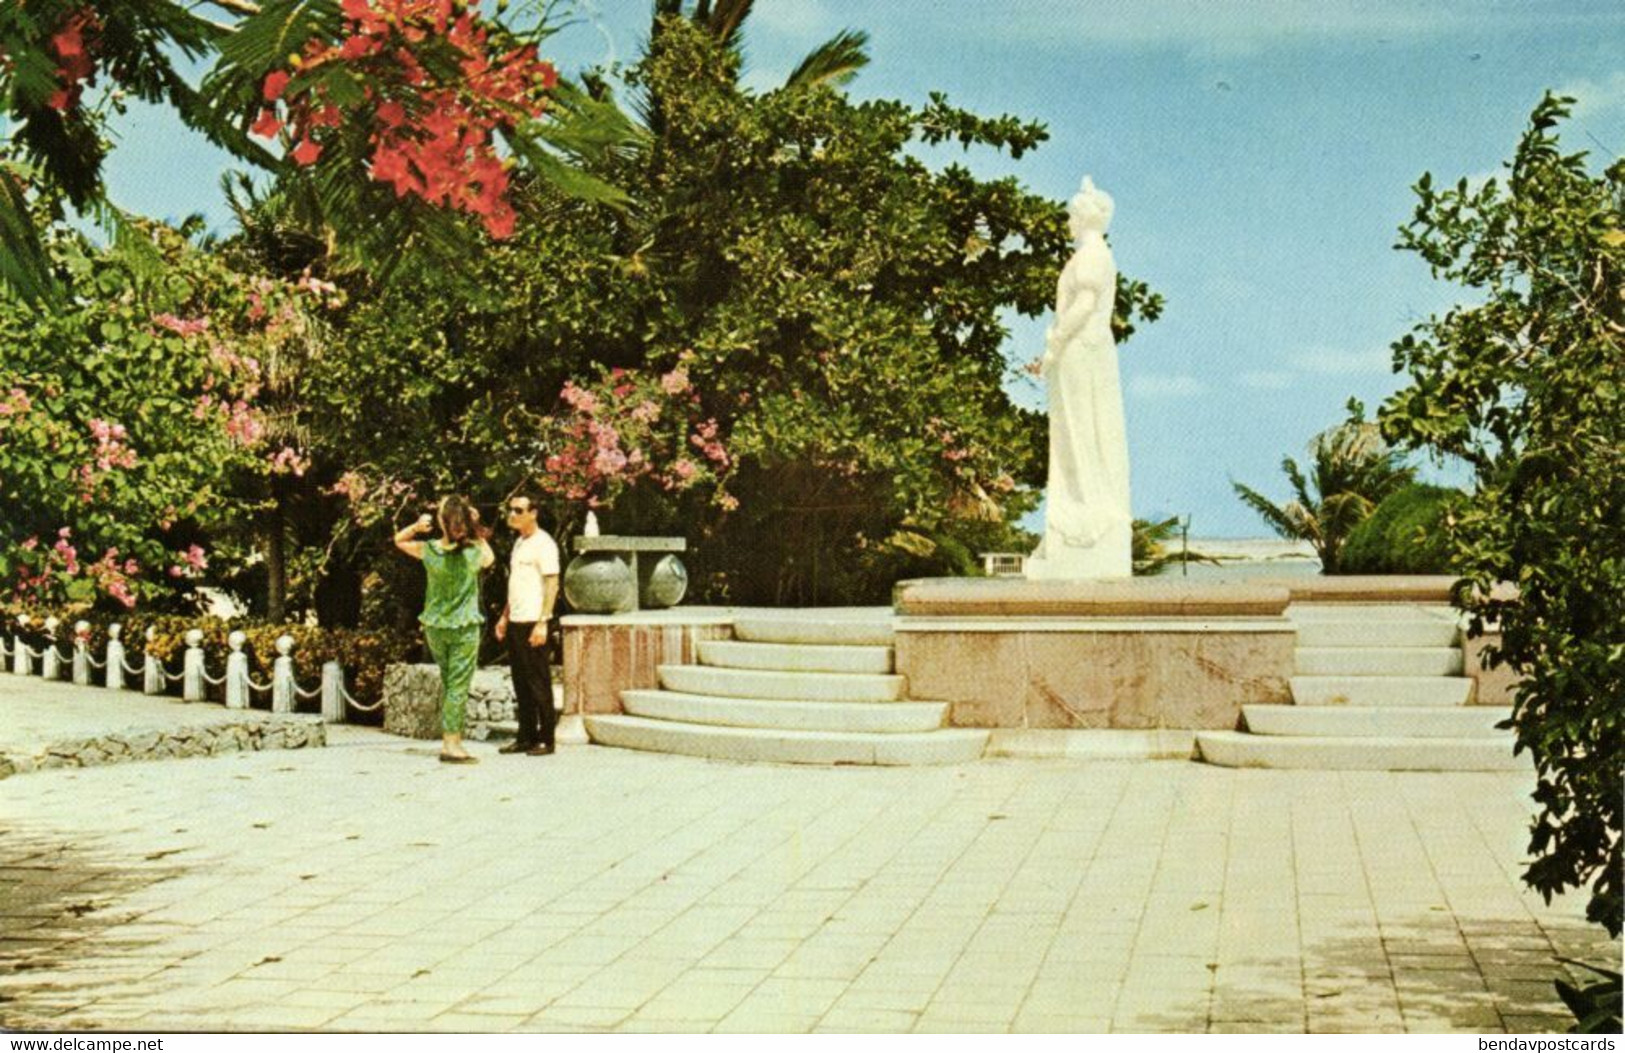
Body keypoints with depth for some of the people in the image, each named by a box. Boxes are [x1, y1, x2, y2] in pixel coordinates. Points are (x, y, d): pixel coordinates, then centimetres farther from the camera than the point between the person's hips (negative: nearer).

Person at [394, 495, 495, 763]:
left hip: (435, 627, 3)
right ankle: (451, 744, -5)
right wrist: (478, 533, 5)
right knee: (459, 686, -2)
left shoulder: (428, 550, -7)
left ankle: (450, 739, 18)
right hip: (464, 628, -3)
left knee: (447, 682, 17)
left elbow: (399, 540, 11)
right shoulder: (475, 552, -10)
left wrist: (416, 527, -7)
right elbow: (490, 559, 15)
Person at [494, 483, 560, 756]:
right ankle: (525, 737, 16)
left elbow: (552, 584, -14)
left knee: (539, 683, -3)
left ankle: (546, 740, 2)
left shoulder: (543, 544, -9)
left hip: (532, 623, -8)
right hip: (515, 622, 8)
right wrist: (505, 616, 18)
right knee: (521, 684, 10)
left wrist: (542, 623, -19)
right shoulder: (519, 543, 17)